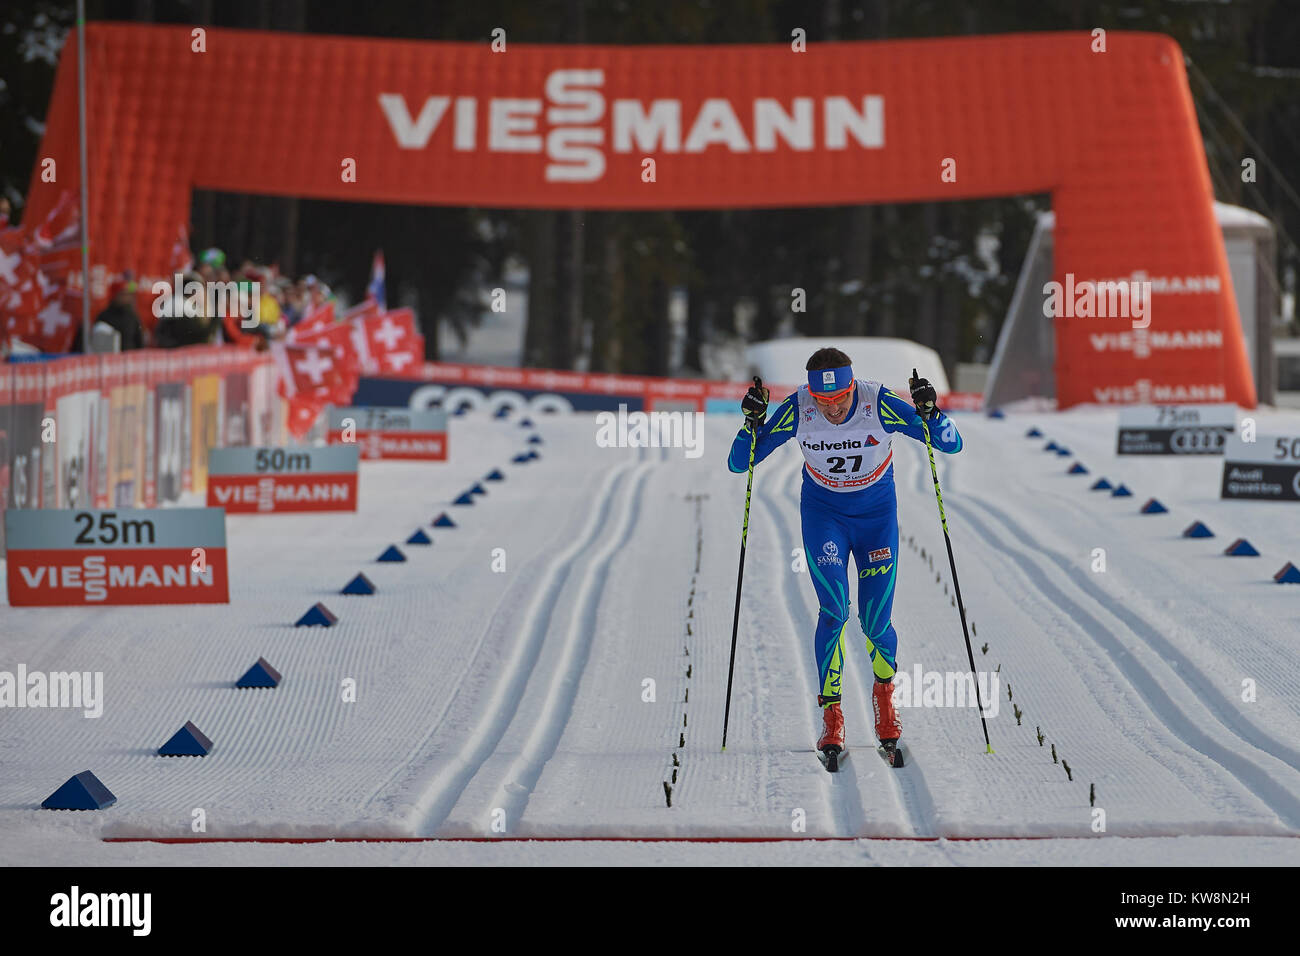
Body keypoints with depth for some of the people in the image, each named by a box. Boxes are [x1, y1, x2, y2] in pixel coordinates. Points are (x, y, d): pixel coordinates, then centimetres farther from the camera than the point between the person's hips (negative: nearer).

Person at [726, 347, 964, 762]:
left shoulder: (880, 404, -24)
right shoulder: (797, 409, -21)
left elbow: (951, 445, -19)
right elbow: (739, 463, -15)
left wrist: (930, 413, -39)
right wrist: (752, 423, -33)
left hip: (877, 513, 0)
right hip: (823, 512, 0)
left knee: (875, 622, -4)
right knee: (833, 611, -16)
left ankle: (884, 689, 28)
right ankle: (831, 716, -6)